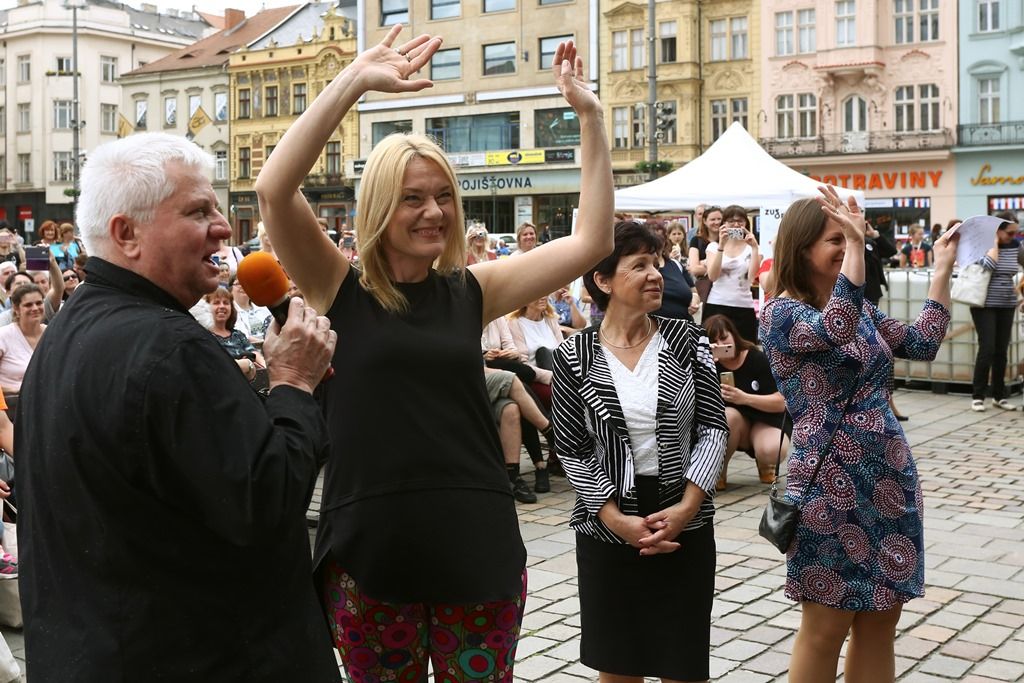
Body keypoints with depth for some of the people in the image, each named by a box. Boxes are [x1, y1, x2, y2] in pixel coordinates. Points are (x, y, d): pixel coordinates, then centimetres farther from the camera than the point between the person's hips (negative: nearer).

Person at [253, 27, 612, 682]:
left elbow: (592, 240, 3)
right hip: (370, 550, -2)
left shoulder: (471, 290, 5)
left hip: (478, 548, 2)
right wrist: (356, 80, -18)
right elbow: (275, 189, -16)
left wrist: (590, 115, -2)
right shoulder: (341, 289, -2)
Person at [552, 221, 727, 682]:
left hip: (685, 526, 1)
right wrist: (615, 518, -12)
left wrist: (687, 507, -12)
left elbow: (713, 428, -1)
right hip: (608, 530, -1)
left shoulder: (687, 341, -1)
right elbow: (572, 450, -3)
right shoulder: (573, 357, -5)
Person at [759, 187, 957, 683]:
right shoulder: (781, 313, -11)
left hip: (889, 473, 7)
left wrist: (943, 268, 13)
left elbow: (923, 343, 15)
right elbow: (835, 331, -31)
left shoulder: (858, 308, 12)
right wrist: (856, 245, -32)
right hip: (832, 480, -7)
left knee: (879, 623, 13)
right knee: (826, 627, 4)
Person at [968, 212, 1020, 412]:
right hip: (985, 305, -5)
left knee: (1001, 351, 7)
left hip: (1006, 305, 5)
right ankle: (977, 396, -2)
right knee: (987, 349, -11)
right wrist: (994, 241, -19)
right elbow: (989, 265, -30)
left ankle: (999, 396, 15)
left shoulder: (1014, 245, 5)